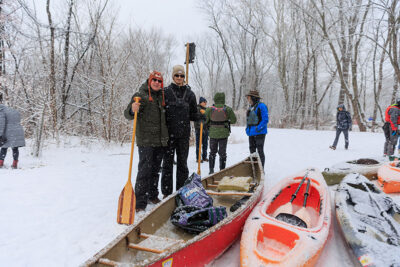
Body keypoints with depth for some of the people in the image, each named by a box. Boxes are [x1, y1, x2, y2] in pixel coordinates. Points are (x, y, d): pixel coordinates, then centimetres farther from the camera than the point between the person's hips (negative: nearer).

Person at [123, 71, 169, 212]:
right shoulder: (140, 94, -3)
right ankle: (140, 201, -3)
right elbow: (127, 114, -10)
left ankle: (152, 195, 27)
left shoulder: (161, 96, 16)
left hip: (160, 141, 6)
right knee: (144, 170, -9)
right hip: (145, 140, -6)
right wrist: (132, 110, -32)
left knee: (155, 169, 14)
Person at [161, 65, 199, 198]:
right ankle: (166, 192, 13)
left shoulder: (189, 93, 9)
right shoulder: (166, 91, 2)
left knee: (182, 162, 9)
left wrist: (201, 116, -5)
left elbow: (193, 114, 14)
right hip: (169, 132, -2)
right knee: (168, 162, 3)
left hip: (184, 133, 2)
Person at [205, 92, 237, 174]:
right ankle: (222, 170, 12)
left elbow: (205, 121, -5)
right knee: (222, 153, 10)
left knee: (212, 152, 16)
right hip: (224, 134, -1)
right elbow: (234, 120, -2)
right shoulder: (227, 109, -8)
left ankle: (211, 170, 17)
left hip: (213, 134, 1)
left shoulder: (209, 109, -7)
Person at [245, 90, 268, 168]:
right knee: (252, 150, 13)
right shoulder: (251, 107, 15)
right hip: (251, 133, 9)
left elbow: (265, 119, -16)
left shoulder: (261, 106, -12)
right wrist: (247, 128, 11)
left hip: (259, 133, -9)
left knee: (260, 151, -2)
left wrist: (258, 128, -22)